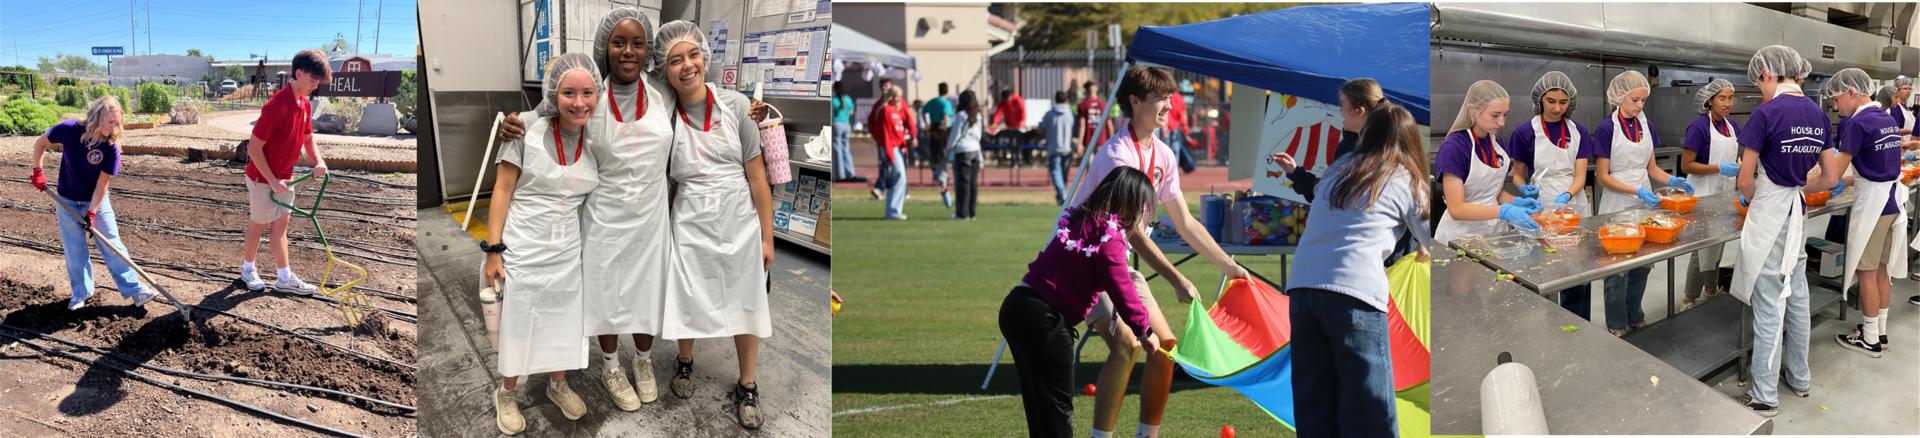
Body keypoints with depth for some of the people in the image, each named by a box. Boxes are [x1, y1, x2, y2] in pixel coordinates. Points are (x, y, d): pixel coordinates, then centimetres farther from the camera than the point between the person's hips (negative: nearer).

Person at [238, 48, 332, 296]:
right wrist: (272, 181, -22)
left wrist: (319, 161, -5)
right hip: (263, 179, -8)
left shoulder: (305, 105, 0)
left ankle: (284, 279, 18)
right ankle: (248, 270, 30)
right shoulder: (277, 106, -27)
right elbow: (254, 147, -24)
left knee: (280, 225, 12)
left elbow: (308, 138, 15)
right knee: (258, 226, 10)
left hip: (284, 177, 8)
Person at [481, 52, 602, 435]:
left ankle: (557, 385, 40)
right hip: (523, 250, -4)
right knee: (518, 324, 9)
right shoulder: (527, 129, -14)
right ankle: (507, 394, 31)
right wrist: (493, 250, -11)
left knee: (565, 321, 16)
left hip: (567, 252, 4)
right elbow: (502, 190, -10)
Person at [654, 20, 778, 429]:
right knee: (690, 301, 12)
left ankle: (747, 386, 28)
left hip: (739, 217, 0)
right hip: (691, 221, 0)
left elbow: (757, 176, -3)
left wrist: (767, 237, -2)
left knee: (745, 303, 8)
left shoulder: (735, 105, -6)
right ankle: (685, 362, 44)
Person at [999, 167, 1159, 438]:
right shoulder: (1107, 233, -11)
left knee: (1038, 403, 18)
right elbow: (1120, 288, -12)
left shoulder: (1083, 219, 17)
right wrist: (1144, 329, -3)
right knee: (1057, 405, 0)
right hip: (1042, 317, -9)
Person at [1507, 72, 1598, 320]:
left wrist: (1566, 196, -21)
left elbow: (1580, 175, -1)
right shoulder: (1525, 132, -3)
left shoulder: (1579, 132, 5)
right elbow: (1518, 175, 5)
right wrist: (1524, 188, -17)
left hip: (1575, 206, 3)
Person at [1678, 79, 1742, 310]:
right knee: (1704, 248, -3)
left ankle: (1711, 287, 34)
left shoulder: (1732, 126, 6)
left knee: (1719, 243, 17)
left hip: (1725, 193, 7)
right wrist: (1720, 168, -24)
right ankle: (1690, 299, 6)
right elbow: (1686, 165, -17)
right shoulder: (1699, 127, -15)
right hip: (1704, 195, -7)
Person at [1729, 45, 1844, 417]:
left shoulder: (1766, 113, -18)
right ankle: (1800, 377, 33)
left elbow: (1745, 180, -14)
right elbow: (1831, 178, 9)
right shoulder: (1818, 115, 5)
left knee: (1768, 307, -1)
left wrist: (1750, 201, 5)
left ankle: (1765, 397, 7)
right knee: (1797, 296, 19)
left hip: (1768, 216, -7)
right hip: (1798, 216, 7)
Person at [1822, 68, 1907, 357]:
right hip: (1892, 199, 8)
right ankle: (1880, 331, 24)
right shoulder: (1888, 120, 9)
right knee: (1881, 269, 16)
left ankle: (1870, 340, 8)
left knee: (1866, 272, 1)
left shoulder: (1857, 123, -18)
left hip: (1871, 203, -8)